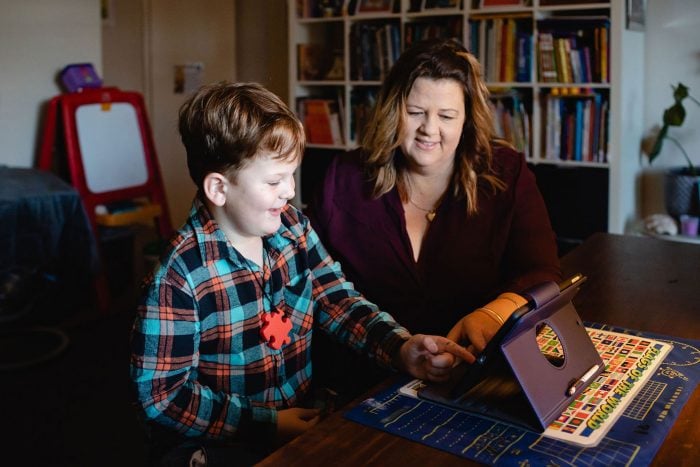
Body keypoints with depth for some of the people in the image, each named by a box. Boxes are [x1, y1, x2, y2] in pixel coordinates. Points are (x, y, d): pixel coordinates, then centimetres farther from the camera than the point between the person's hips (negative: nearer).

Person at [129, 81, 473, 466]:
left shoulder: (293, 227, -3)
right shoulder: (179, 276, -22)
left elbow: (338, 302, 1)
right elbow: (161, 396, -18)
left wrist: (400, 348, -17)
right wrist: (269, 423, -20)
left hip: (304, 419, 5)